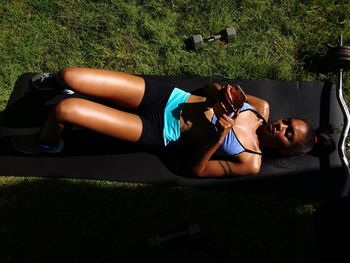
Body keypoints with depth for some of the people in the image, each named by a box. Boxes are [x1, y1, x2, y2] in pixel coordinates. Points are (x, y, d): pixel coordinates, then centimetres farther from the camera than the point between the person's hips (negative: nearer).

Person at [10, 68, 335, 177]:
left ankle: (45, 143, 20)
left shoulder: (251, 163, -8)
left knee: (64, 110, -18)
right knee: (69, 76, -3)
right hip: (167, 96, 5)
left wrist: (218, 137, -24)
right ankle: (58, 82, 38)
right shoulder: (261, 107, 5)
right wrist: (221, 91, -12)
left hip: (160, 129, -4)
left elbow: (196, 170, -12)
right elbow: (208, 88, 11)